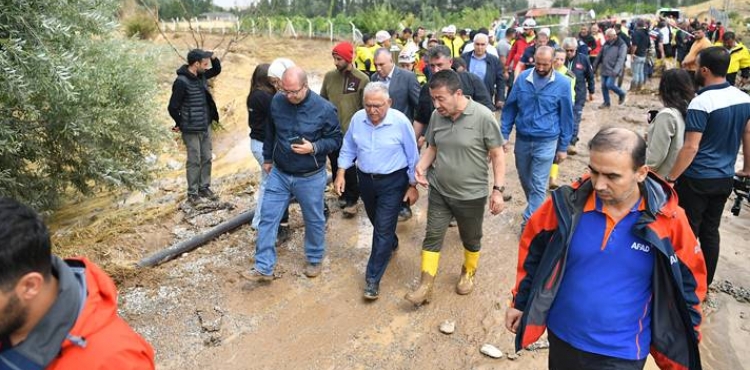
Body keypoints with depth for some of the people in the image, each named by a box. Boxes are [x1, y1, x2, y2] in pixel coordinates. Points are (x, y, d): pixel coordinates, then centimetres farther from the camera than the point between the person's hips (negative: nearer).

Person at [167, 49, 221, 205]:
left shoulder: (201, 75, 3)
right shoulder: (182, 82, -20)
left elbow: (217, 70, 21)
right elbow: (173, 107, -16)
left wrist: (214, 58, 0)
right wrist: (180, 124, -2)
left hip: (206, 127, 7)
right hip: (192, 130, -7)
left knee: (207, 159, 13)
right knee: (194, 161, 2)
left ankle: (204, 188, 26)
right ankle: (192, 193, 15)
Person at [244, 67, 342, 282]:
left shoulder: (324, 109, -17)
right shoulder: (277, 101, -6)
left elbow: (336, 140, -9)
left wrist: (314, 148, -25)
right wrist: (267, 158, 17)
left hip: (311, 178, -3)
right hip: (279, 174, 3)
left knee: (314, 221, 12)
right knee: (267, 218, 2)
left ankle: (315, 260, 35)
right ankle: (263, 268, 12)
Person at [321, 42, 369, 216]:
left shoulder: (362, 80, -9)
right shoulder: (329, 76, 3)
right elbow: (322, 101, 12)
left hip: (352, 132, -4)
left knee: (350, 168, 3)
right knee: (336, 166, 14)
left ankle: (352, 200, 19)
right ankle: (343, 194, 32)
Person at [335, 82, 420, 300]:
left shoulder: (401, 122, -17)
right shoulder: (357, 119, -6)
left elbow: (412, 156, -8)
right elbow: (348, 148, 6)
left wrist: (413, 185, -5)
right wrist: (341, 174, -1)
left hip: (393, 182, -4)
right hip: (366, 180, 5)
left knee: (383, 229, -6)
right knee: (378, 223, 23)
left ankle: (373, 278, 3)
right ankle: (391, 245, 54)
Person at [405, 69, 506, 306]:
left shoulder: (483, 117, -19)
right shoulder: (436, 116, -6)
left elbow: (497, 154, -11)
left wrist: (498, 190, -14)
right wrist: (421, 167, -10)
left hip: (471, 195, -3)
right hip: (438, 191, 3)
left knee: (471, 239, 17)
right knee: (432, 237, 6)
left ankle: (468, 273, 43)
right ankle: (426, 286, 18)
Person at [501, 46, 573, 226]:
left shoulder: (563, 84, -8)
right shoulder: (522, 78, -3)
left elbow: (566, 117, -1)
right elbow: (510, 107, 4)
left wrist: (563, 147, 1)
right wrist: (504, 134, 0)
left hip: (546, 142, -3)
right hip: (522, 139, 3)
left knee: (538, 186, -2)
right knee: (525, 179, 18)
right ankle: (536, 209, 42)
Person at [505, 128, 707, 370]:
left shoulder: (668, 219, -15)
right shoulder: (568, 203, -15)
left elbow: (689, 284, -1)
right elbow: (533, 248, 0)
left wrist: (682, 350, 5)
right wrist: (520, 301, 6)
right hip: (562, 338, 2)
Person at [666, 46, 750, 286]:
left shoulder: (701, 103, -21)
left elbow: (691, 148, -23)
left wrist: (670, 178, -15)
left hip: (697, 180, -7)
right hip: (725, 178, 7)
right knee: (711, 230, 17)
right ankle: (706, 281, 28)